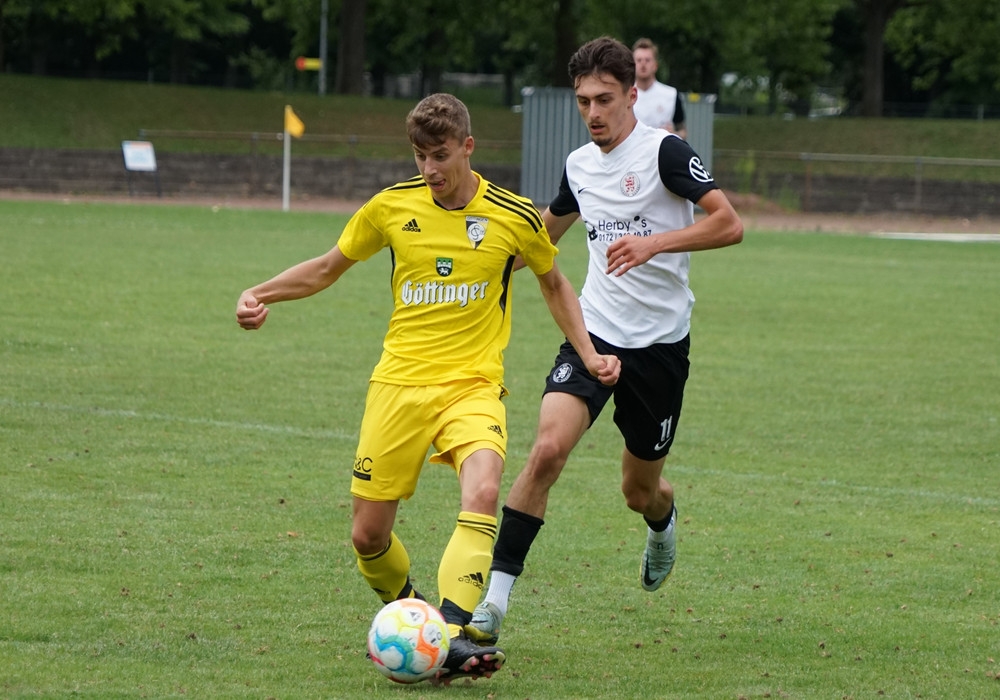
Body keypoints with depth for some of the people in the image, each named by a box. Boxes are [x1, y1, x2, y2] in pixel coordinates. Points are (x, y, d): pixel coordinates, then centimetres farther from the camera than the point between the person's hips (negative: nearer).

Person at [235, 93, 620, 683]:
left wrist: (589, 354, 6)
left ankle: (451, 635, -38)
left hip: (472, 385, -2)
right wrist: (261, 295, 2)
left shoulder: (515, 218, -2)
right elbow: (330, 267, 16)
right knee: (368, 536, 0)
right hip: (399, 384, 2)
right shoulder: (392, 207, 1)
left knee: (483, 493, -31)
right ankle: (405, 606, 32)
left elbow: (554, 284, 17)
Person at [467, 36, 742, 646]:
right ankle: (494, 599, -21)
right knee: (548, 448, -21)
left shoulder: (664, 151, -10)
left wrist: (654, 242, -30)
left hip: (660, 343, -3)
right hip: (595, 333, 3)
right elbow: (546, 230, 29)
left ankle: (663, 521, 50)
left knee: (640, 490, 10)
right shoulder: (579, 165, 8)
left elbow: (729, 225, -19)